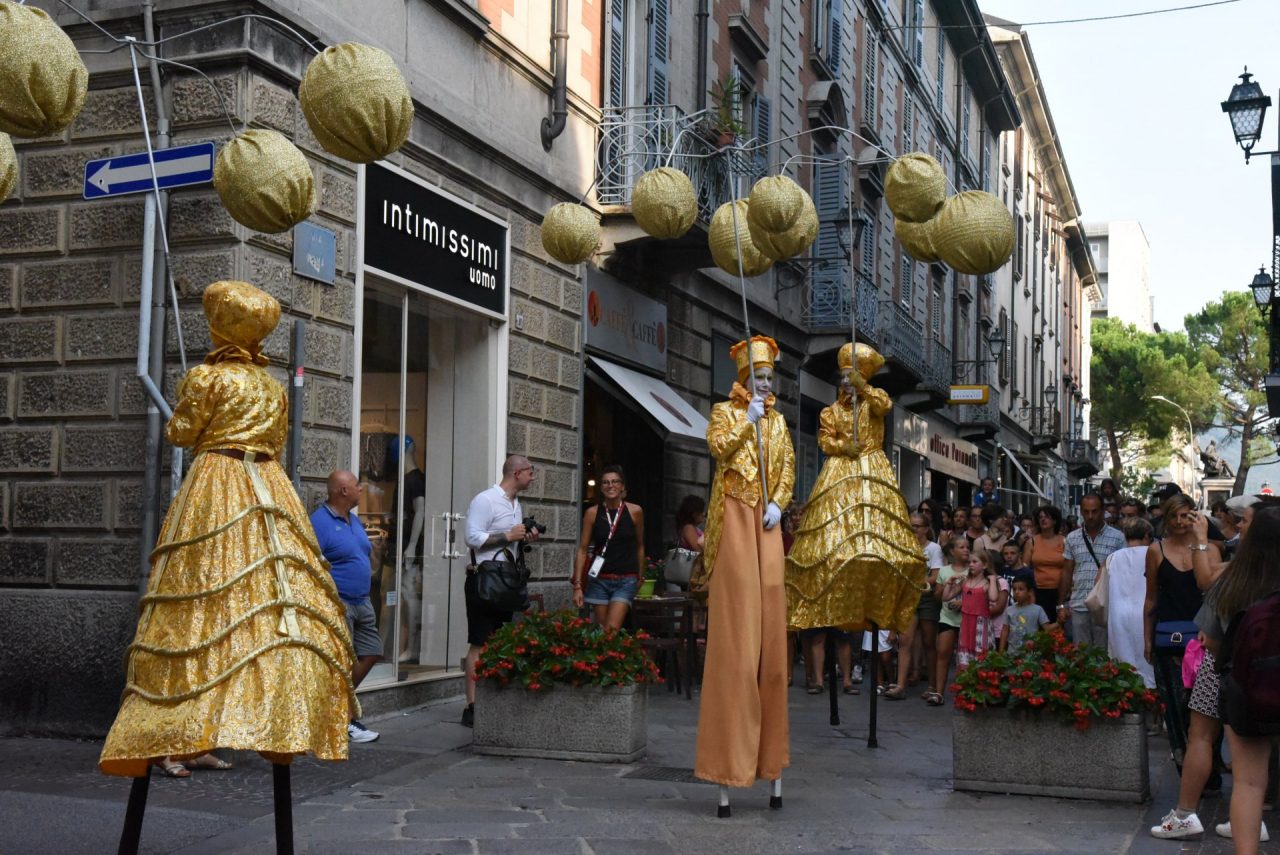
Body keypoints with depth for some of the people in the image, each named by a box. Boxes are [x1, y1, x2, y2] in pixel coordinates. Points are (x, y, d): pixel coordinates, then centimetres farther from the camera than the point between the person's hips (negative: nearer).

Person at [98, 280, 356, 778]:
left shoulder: (205, 378, -1)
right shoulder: (273, 387, 16)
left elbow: (179, 433, 3)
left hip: (214, 490, -4)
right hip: (271, 489, 5)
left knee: (209, 602, -7)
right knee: (278, 599, -3)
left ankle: (179, 734, -8)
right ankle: (283, 734, -7)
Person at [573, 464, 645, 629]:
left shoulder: (635, 511, -1)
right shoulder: (592, 513, -1)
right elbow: (583, 549, 0)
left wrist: (640, 577, 19)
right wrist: (577, 585, -5)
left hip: (626, 580, -1)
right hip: (599, 579, 1)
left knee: (612, 629, -16)